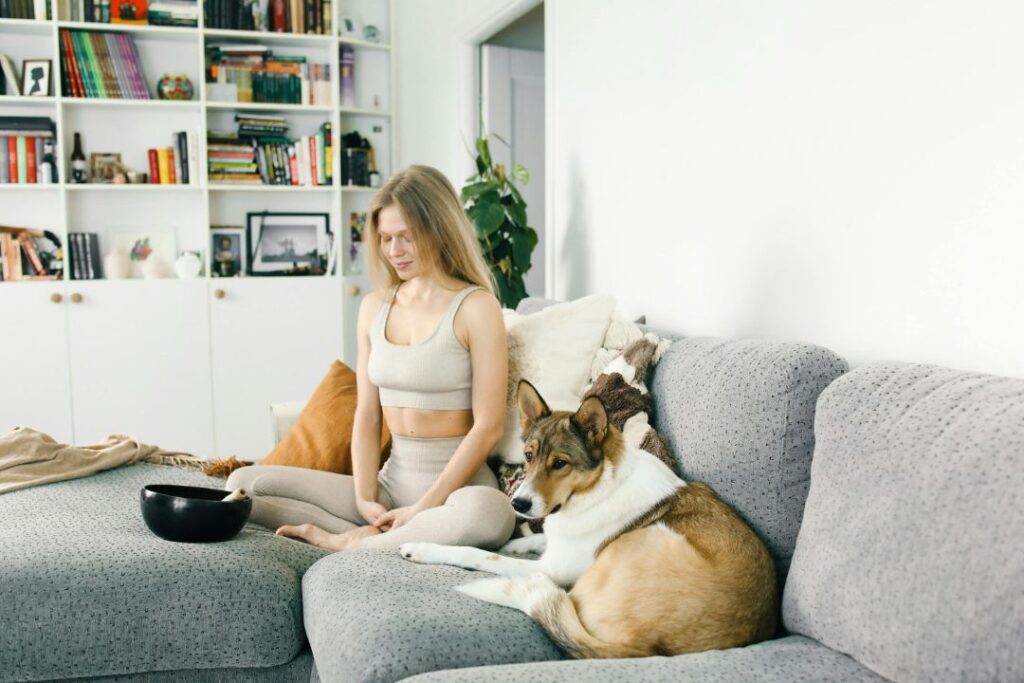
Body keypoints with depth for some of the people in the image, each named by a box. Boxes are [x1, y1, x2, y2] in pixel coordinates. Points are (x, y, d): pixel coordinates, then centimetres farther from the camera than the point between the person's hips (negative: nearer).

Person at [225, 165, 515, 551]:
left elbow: (488, 426, -12)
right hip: (391, 481, 5)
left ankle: (349, 543, -18)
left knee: (487, 513, -41)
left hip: (456, 484, -5)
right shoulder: (375, 307, 9)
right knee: (243, 484, -2)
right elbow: (366, 415, 7)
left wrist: (424, 509, -15)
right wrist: (364, 499, -7)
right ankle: (370, 538, -16)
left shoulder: (475, 307, -8)